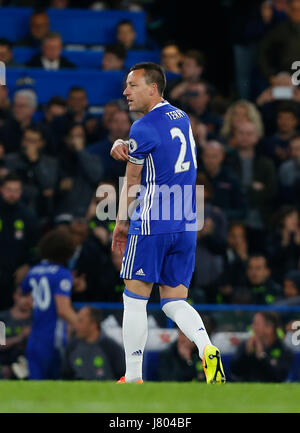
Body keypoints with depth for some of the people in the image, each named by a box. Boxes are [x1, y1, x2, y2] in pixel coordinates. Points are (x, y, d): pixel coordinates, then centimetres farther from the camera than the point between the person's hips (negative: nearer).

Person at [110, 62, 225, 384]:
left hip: (151, 225, -7)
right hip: (187, 226, 7)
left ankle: (133, 377, 3)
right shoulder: (181, 117, 12)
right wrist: (124, 147, -2)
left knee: (135, 300, 2)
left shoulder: (143, 128, -11)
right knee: (174, 301, 10)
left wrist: (121, 224, 13)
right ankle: (206, 349, -16)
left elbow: (131, 183, -2)